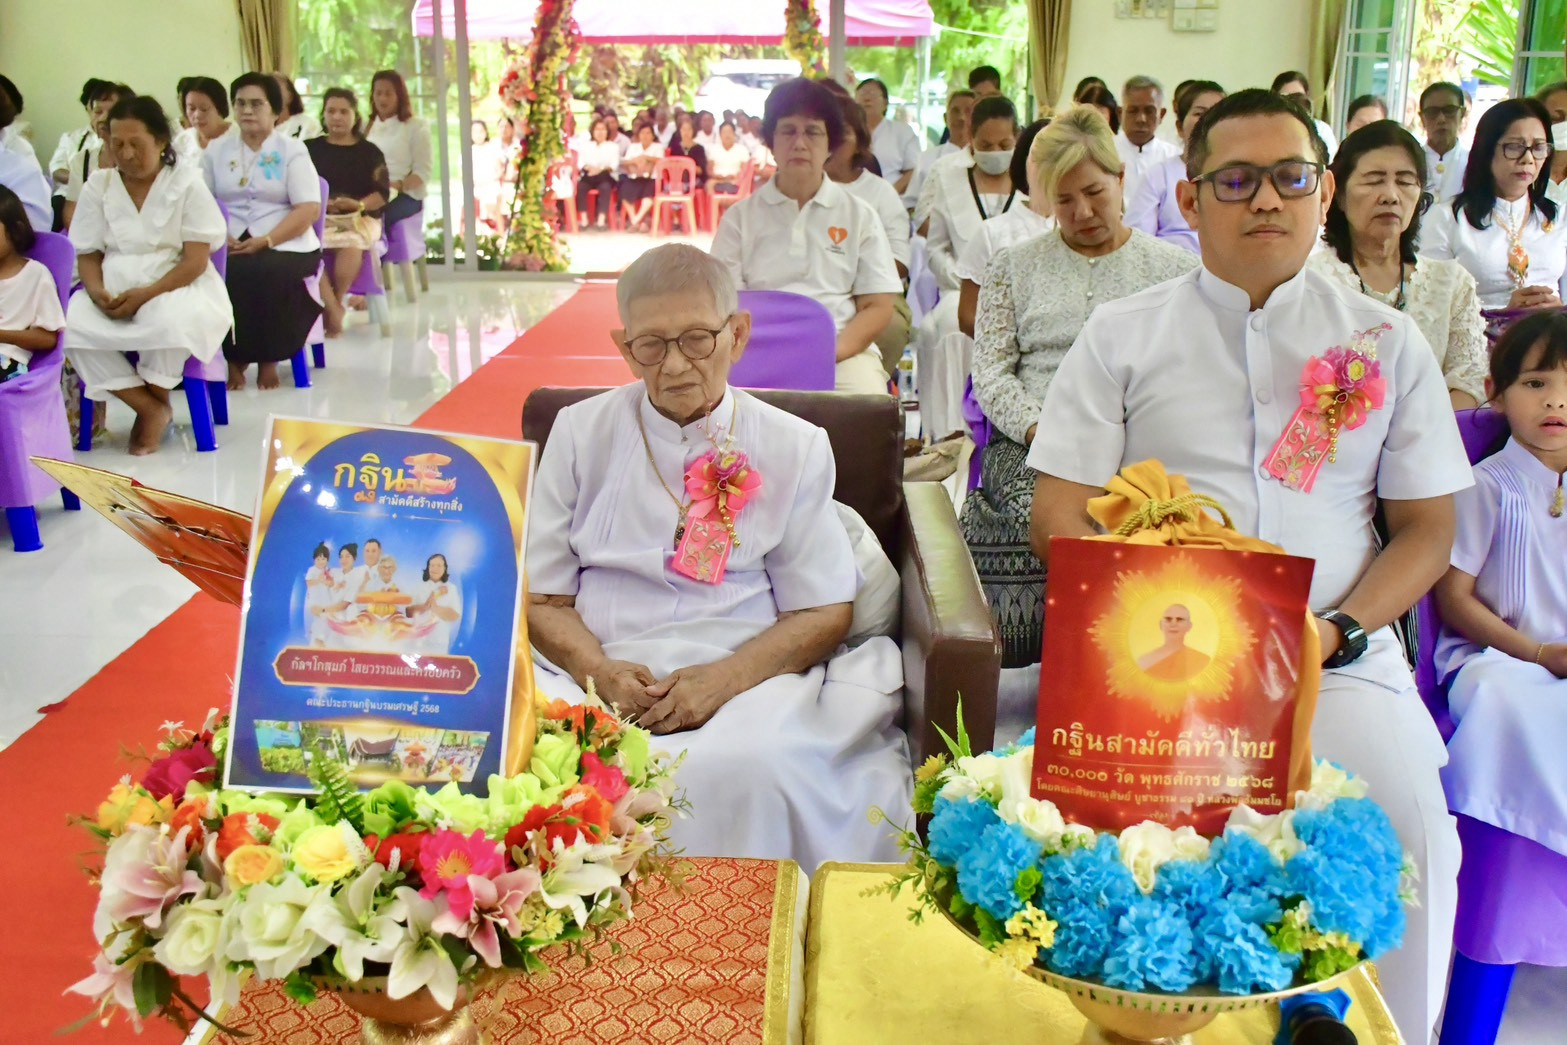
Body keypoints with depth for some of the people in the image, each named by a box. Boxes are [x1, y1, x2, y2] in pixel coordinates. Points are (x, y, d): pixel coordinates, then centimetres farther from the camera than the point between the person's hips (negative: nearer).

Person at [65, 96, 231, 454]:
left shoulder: (187, 184, -3)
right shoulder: (97, 186, 8)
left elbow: (196, 260, -10)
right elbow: (88, 255, 7)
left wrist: (146, 294, -22)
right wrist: (97, 291, -17)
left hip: (175, 289, -4)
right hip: (114, 293, 4)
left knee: (167, 320, -39)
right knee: (72, 325, -27)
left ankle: (155, 401, -8)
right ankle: (151, 409, -16)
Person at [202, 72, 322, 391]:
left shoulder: (292, 150, 6)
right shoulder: (216, 150, 15)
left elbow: (309, 210, -5)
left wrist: (264, 241, -16)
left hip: (284, 246, -2)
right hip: (229, 247, 3)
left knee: (268, 274, -35)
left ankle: (269, 358, -15)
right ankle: (234, 357, -11)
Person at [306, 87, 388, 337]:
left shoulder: (369, 152, 14)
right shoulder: (311, 149, 16)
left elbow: (382, 193, 3)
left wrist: (360, 204, -17)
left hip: (360, 217, -1)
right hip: (317, 215, 1)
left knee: (351, 245, -36)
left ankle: (337, 302, -12)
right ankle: (332, 308, -29)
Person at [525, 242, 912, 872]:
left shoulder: (794, 448, 11)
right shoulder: (580, 433, 14)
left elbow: (823, 613, 8)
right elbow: (543, 598, 11)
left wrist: (725, 678, -11)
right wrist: (598, 669, -11)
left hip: (745, 674, -1)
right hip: (598, 673, 1)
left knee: (749, 768, -37)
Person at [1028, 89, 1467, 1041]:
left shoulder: (1389, 341, 13)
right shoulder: (1122, 335, 9)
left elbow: (1427, 528, 13)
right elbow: (1060, 518, 4)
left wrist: (1338, 633, -6)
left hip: (1339, 656, 2)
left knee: (1409, 824, -23)